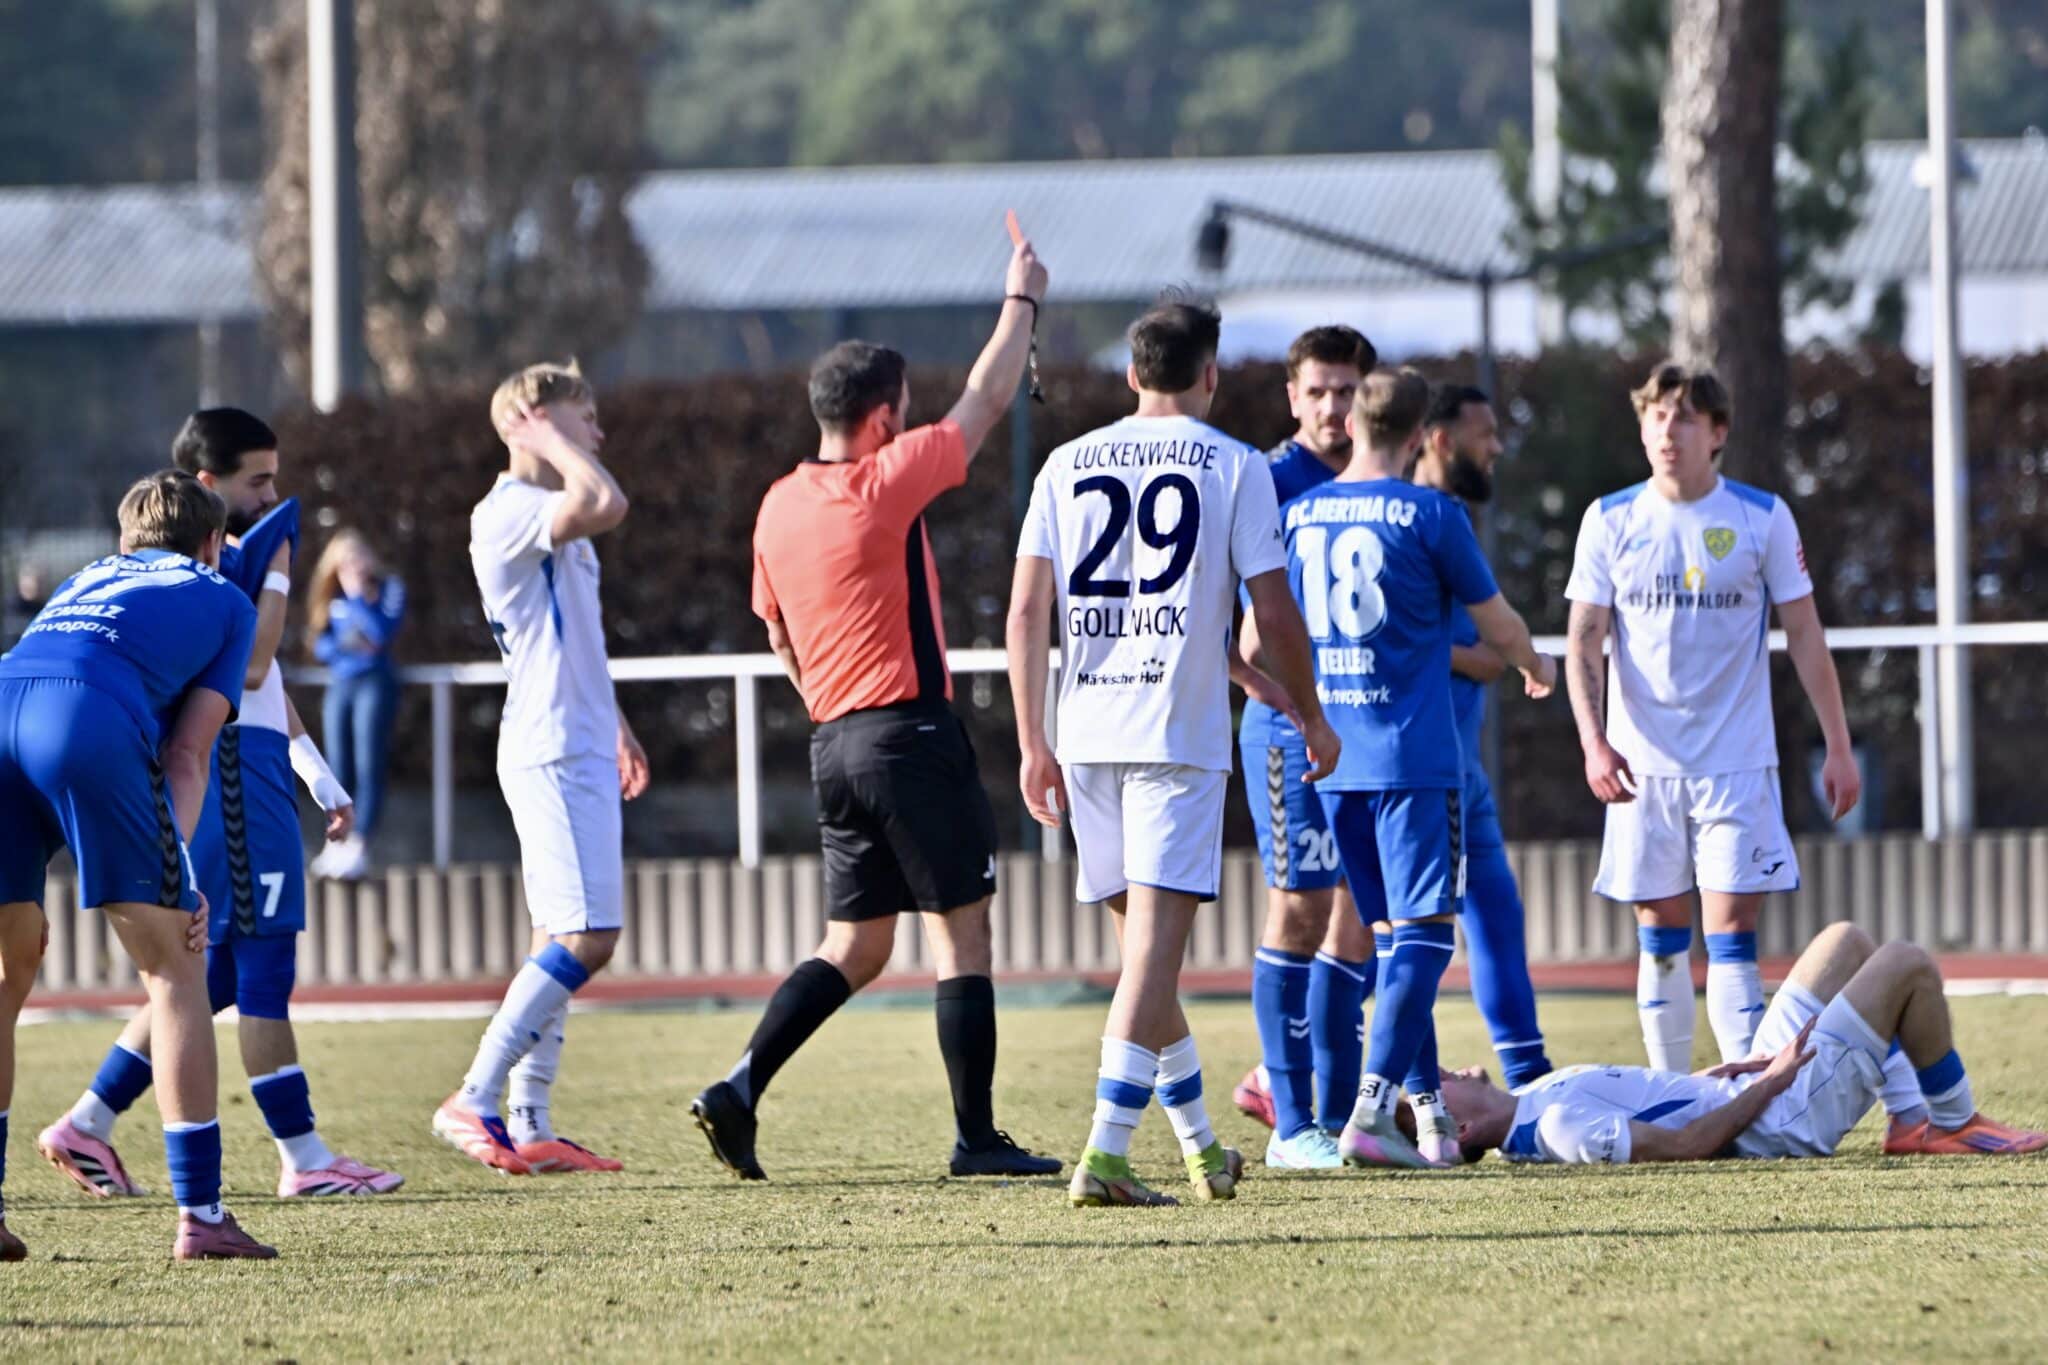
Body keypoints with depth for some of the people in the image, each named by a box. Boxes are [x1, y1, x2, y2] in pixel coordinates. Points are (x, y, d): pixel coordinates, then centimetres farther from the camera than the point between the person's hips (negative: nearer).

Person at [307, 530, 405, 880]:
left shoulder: (389, 588, 2)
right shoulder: (332, 598, 14)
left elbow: (383, 632, -13)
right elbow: (321, 646, 11)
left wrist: (357, 597, -8)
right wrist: (344, 646, -9)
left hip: (374, 683, -5)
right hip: (340, 685, 5)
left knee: (368, 769, -12)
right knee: (339, 772, 2)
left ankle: (359, 847, -18)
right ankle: (337, 846, 5)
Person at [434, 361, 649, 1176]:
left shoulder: (555, 522, 19)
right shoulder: (507, 513, -13)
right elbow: (606, 504, -32)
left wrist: (614, 727, 33)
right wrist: (550, 441, -15)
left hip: (578, 749, 10)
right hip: (552, 750, -10)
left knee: (564, 941, 8)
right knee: (587, 935, -16)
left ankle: (529, 1125, 8)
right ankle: (476, 1101, -14)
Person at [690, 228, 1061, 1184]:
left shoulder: (778, 507, 10)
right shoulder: (883, 485, -11)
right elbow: (987, 400, -1)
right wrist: (1021, 301, 12)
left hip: (834, 741, 7)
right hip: (910, 732, -7)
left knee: (854, 946, 12)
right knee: (961, 933, -1)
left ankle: (739, 1090, -2)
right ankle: (977, 1137, 0)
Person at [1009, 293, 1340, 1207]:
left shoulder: (1068, 465, 10)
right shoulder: (1234, 467, 0)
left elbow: (1027, 608, 6)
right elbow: (1274, 614, -1)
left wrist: (1033, 745, 11)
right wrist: (1311, 719, 13)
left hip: (1086, 730, 4)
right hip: (1180, 733, -4)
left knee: (1141, 939, 16)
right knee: (1155, 942, -7)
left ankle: (1201, 1145, 27)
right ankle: (1104, 1155, -18)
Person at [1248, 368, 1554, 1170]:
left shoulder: (1299, 516, 7)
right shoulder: (1430, 515, -7)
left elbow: (1256, 644, 18)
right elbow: (1495, 625, 4)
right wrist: (1534, 667, 27)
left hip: (1334, 761, 6)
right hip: (1415, 756, -5)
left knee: (1400, 932, 16)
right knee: (1424, 931, -7)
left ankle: (1428, 1111, 19)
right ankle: (1372, 1113, -20)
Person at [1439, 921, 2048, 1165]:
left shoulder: (1527, 1103, 0)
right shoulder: (1560, 1128, -31)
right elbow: (1687, 1144, -31)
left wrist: (1710, 1079, 4)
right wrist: (1770, 1084, -23)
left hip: (1761, 1093, 10)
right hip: (1787, 1121, -10)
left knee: (1846, 939, 19)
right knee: (1909, 964, -9)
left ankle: (1914, 1115, 22)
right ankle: (1957, 1125, 8)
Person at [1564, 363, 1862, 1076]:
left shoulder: (1763, 517, 1)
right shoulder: (1610, 521, 4)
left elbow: (1804, 635, 4)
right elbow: (1585, 643, 3)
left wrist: (1838, 746, 1)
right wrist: (1593, 741, -12)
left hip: (1737, 766, -2)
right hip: (1643, 767, 2)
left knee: (1731, 936, -9)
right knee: (1660, 939, 5)